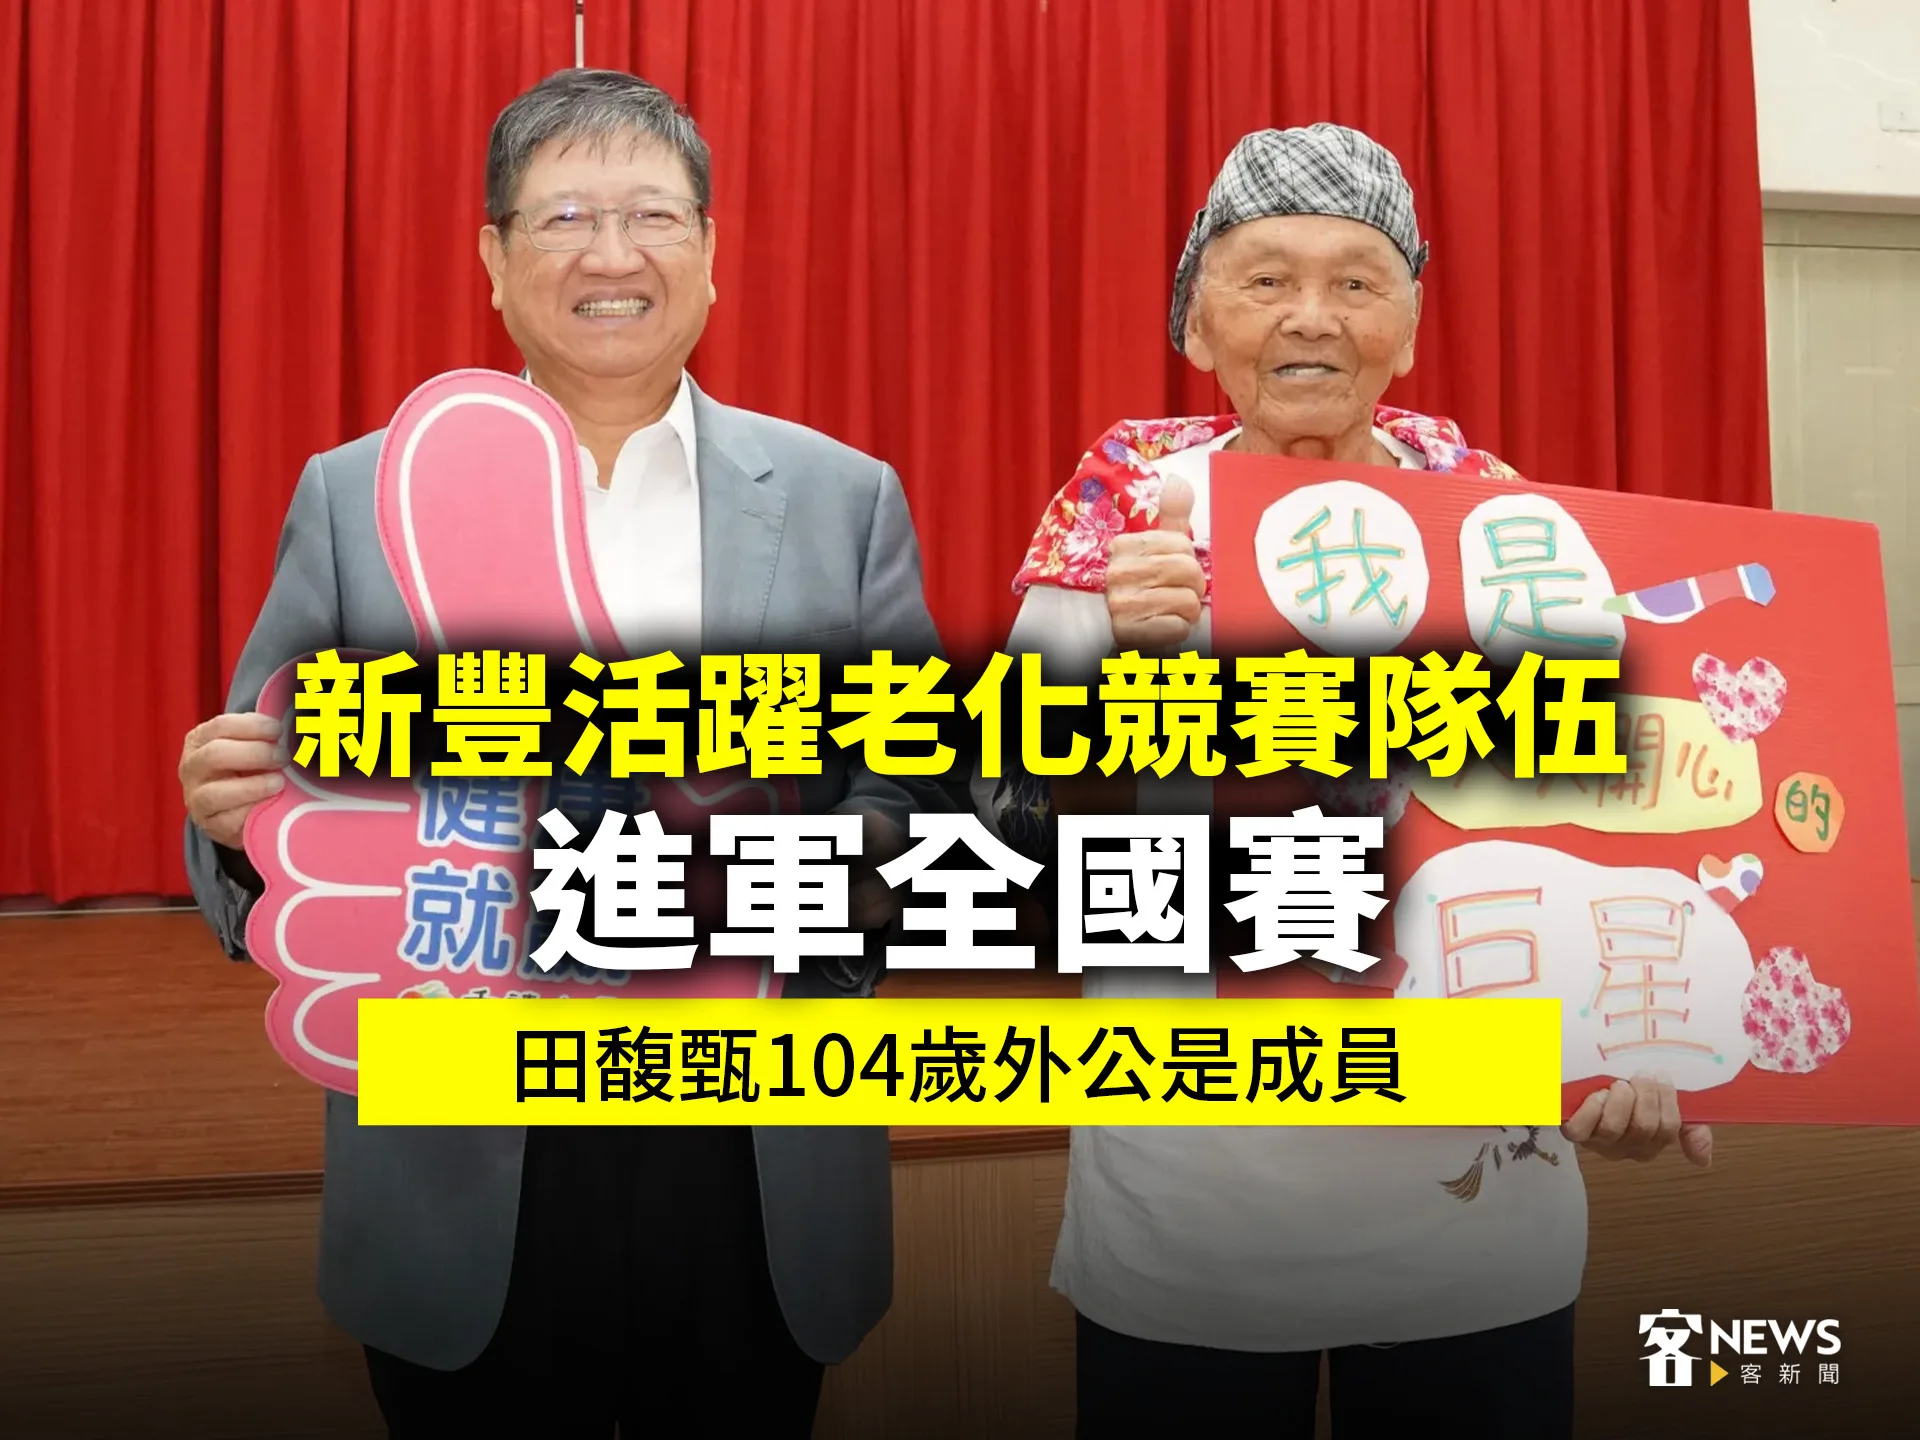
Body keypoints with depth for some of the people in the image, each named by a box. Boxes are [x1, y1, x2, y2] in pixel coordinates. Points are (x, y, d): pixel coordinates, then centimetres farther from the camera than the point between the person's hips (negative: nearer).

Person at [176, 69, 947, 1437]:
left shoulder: (845, 496, 2)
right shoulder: (357, 496, 1)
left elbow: (930, 804, 2)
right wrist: (240, 815, -18)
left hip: (761, 1178, 1)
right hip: (464, 1186, 0)